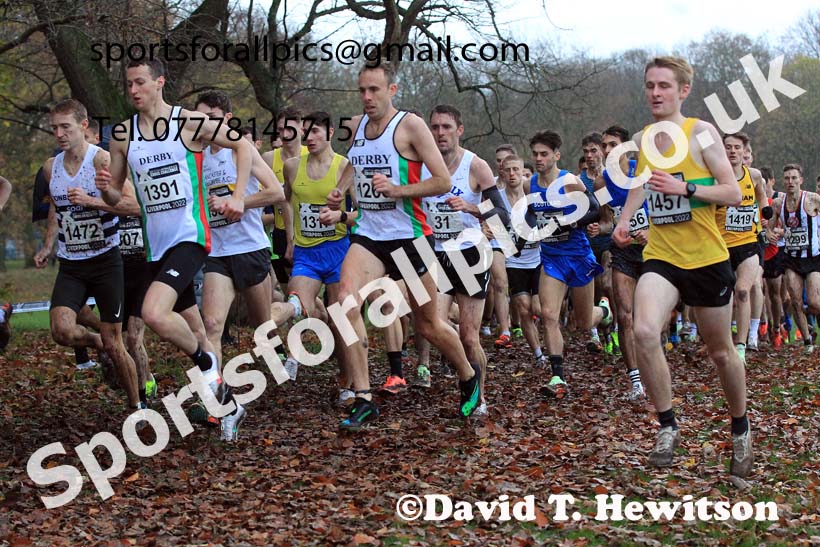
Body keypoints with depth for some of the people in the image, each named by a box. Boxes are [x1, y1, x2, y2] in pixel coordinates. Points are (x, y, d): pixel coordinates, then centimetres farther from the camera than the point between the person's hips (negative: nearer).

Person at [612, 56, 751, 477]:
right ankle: (667, 427, -11)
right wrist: (624, 220, 9)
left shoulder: (700, 132, -9)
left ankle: (740, 430, 36)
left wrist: (685, 189, -25)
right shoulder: (640, 140, 5)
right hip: (661, 257, 3)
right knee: (644, 332, -26)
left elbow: (734, 194, -12)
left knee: (720, 352, 11)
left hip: (707, 258, -2)